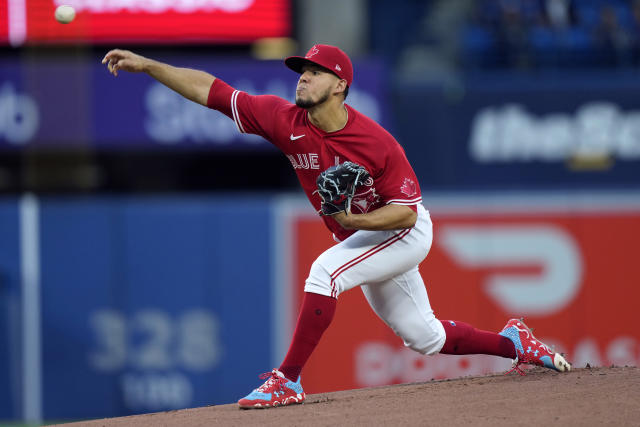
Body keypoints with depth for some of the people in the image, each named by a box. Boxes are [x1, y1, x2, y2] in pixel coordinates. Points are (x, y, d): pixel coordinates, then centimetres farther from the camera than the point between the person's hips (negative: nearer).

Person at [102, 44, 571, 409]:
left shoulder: (377, 142, -28)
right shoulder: (285, 120, -15)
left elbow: (406, 211, -23)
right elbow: (210, 90, -16)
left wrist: (353, 219, -38)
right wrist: (146, 64, -23)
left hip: (403, 232, -7)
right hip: (358, 235, 7)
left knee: (325, 270, -30)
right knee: (424, 337, 16)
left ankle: (288, 380, -28)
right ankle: (514, 343, 36)